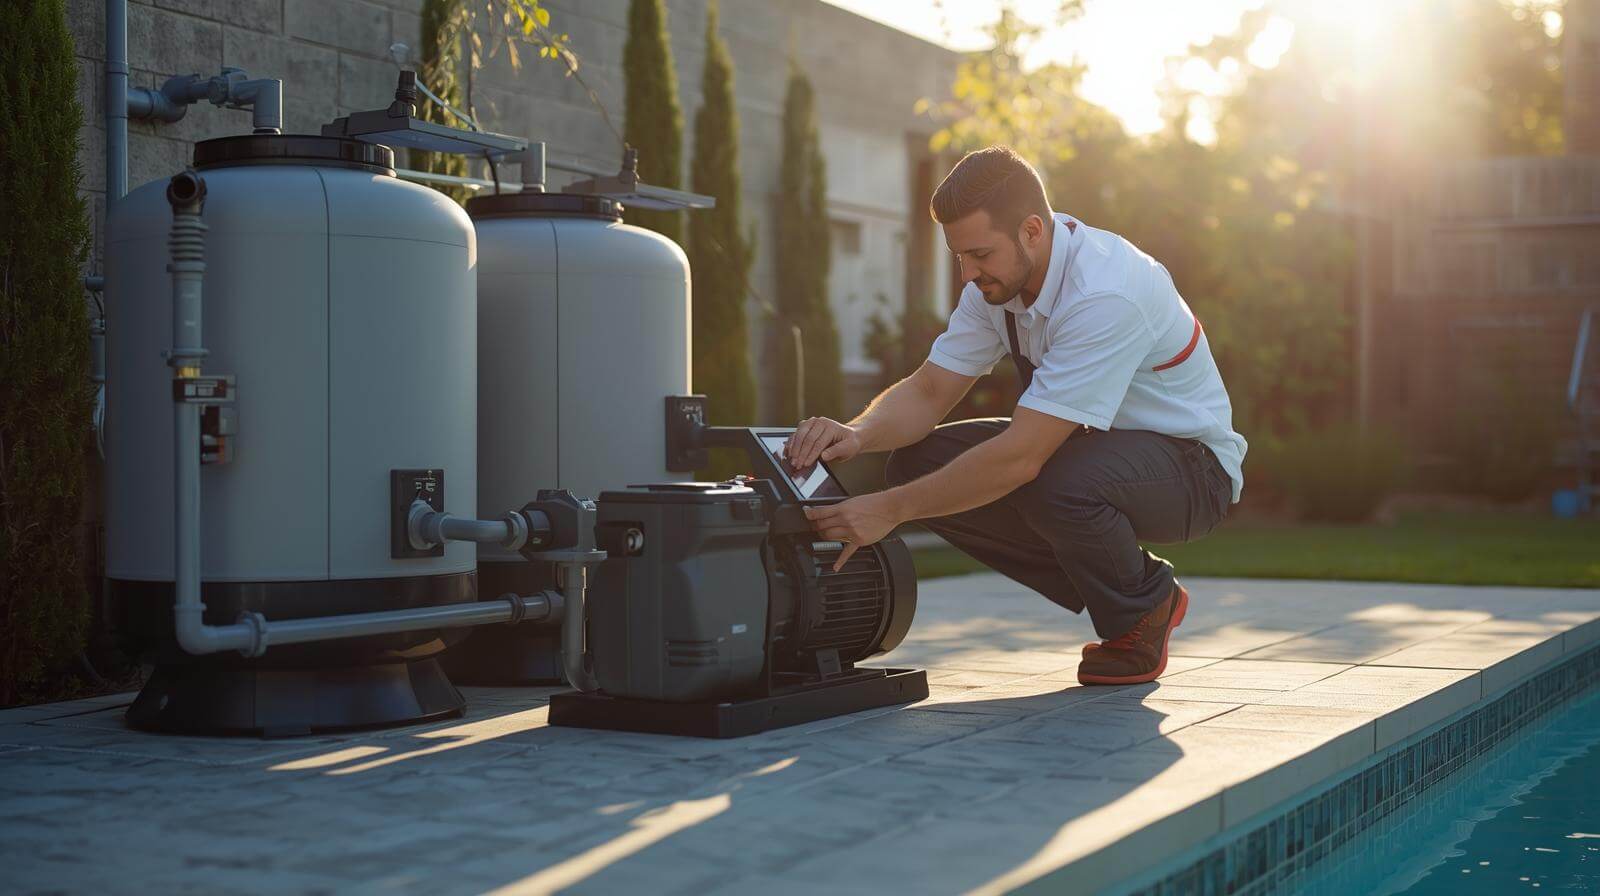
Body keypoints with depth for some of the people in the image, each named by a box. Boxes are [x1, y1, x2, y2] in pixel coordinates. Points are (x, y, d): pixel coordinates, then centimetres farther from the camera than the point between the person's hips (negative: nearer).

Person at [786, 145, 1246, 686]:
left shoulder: (1105, 295, -33)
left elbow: (1020, 456, -36)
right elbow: (928, 391, -6)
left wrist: (891, 509, -32)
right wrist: (856, 435, -28)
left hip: (1190, 464, -8)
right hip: (1091, 448, 8)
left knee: (1056, 483, -40)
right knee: (917, 462, -10)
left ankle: (1144, 611, -4)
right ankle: (1114, 597, 3)